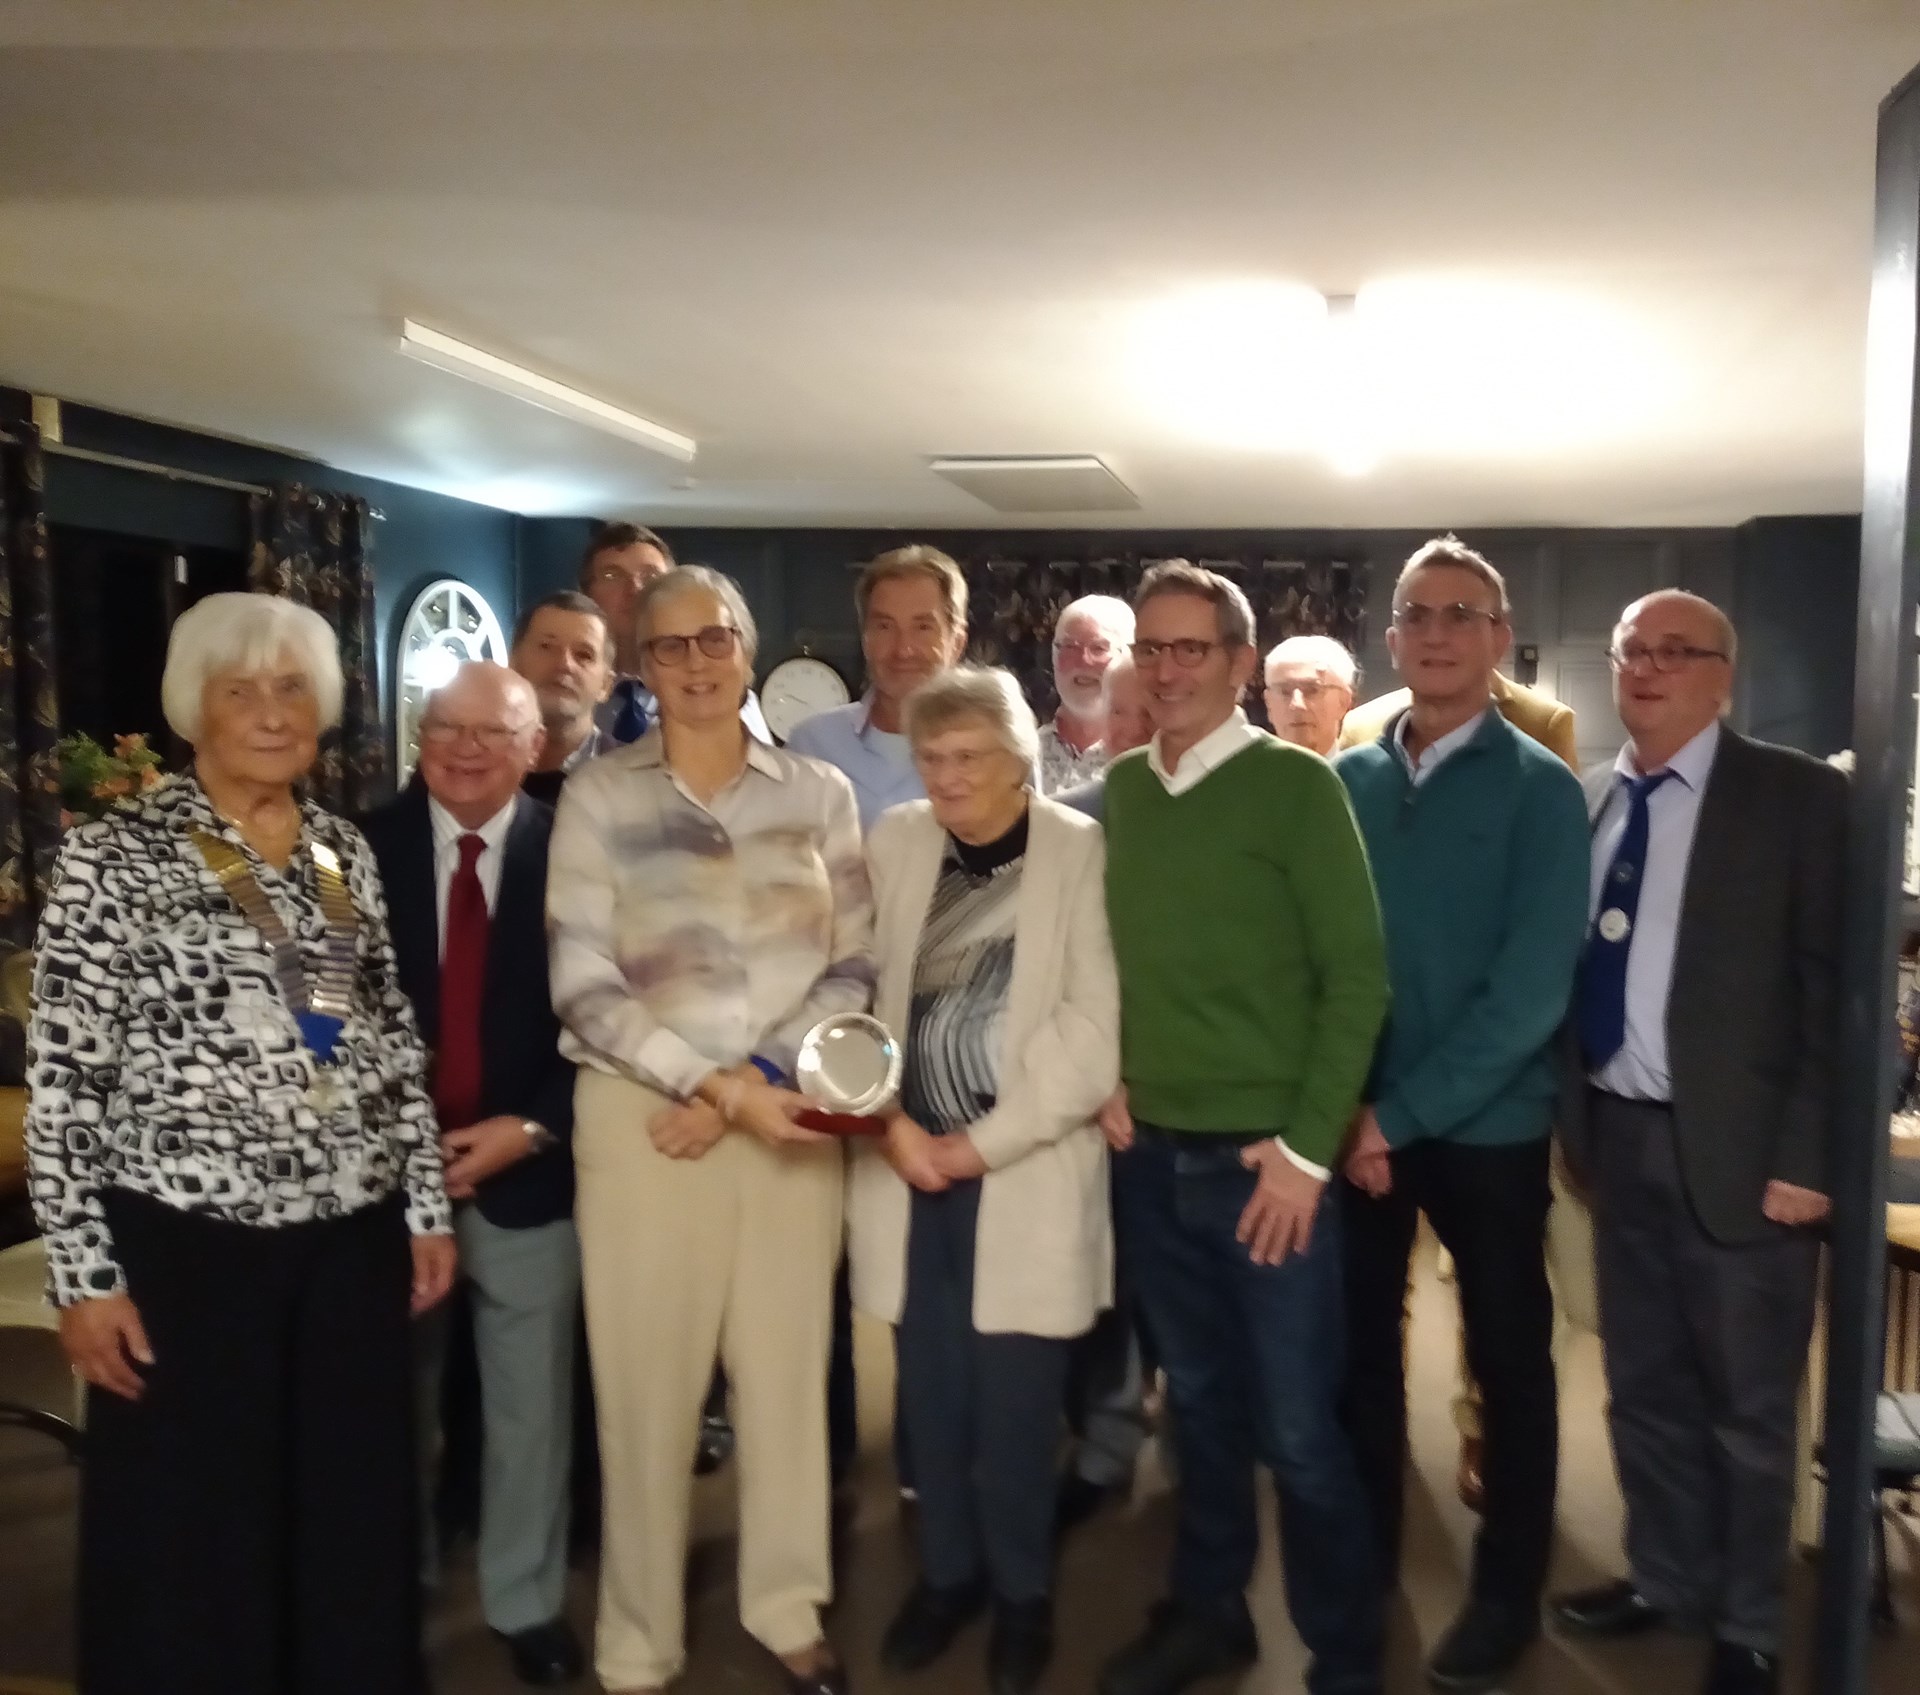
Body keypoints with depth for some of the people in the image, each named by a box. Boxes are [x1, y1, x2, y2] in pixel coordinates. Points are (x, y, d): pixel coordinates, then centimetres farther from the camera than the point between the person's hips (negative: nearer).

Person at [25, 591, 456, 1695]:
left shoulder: (346, 852, 8)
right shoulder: (114, 855, -6)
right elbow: (62, 1078, -7)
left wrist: (428, 1202, 9)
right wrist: (83, 1272, -10)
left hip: (351, 1238, 4)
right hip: (184, 1241, -4)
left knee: (354, 1522, 15)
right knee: (195, 1537, 9)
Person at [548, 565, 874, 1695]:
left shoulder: (820, 793, 5)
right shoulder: (598, 797, -1)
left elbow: (854, 969, 3)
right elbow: (584, 987, -6)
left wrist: (766, 1073, -11)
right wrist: (716, 1084, -14)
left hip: (791, 1111, 2)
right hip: (646, 1114, -2)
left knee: (788, 1372, 11)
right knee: (648, 1389, 5)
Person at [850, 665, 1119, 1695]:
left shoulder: (1082, 852, -5)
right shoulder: (892, 844, 6)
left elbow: (1094, 1025, -10)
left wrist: (986, 1141, -11)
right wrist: (889, 1122, -8)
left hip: (1027, 1173, -3)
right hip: (909, 1165, 3)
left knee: (1013, 1401, 4)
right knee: (930, 1392, 12)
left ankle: (1021, 1595, 26)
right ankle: (946, 1571, 33)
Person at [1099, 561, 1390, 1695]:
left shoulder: (1297, 785, -8)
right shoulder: (1123, 789, 6)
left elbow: (1357, 975, -9)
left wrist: (1306, 1147, -11)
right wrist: (1110, 1080, 2)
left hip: (1266, 1157, -4)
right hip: (1152, 1155, 4)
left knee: (1298, 1428, 4)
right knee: (1199, 1399, 17)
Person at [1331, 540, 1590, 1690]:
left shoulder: (1542, 791, -8)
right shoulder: (1346, 782, 2)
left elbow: (1531, 990, -15)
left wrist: (1402, 1114, -18)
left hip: (1487, 1128, -3)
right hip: (1355, 1123, 3)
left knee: (1509, 1360, 12)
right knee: (1360, 1345, 14)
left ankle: (1508, 1591, 32)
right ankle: (1364, 1558, 35)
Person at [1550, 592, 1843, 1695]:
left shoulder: (1797, 795, -8)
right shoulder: (1585, 801, 6)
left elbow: (1836, 988, -11)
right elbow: (1567, 966, 8)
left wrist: (1807, 1156, -15)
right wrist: (1572, 1113, 3)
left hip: (1736, 1147, -4)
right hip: (1617, 1137, 5)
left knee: (1747, 1405, 12)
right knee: (1644, 1386, 19)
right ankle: (1667, 1579, 39)